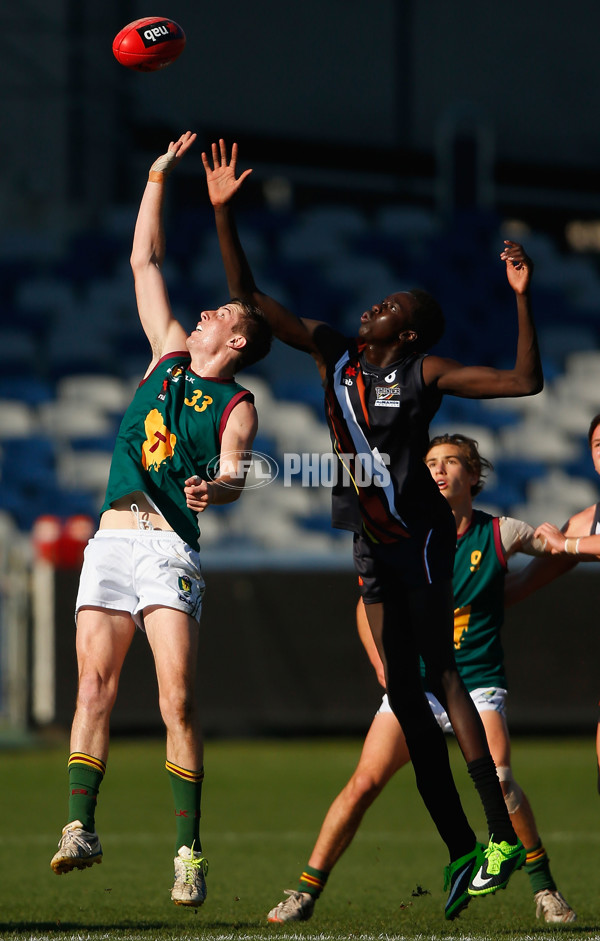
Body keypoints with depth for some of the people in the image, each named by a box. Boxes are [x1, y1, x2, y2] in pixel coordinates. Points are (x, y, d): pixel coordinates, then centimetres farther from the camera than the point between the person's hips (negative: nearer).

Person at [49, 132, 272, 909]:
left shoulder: (236, 406, 6)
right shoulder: (169, 356, 20)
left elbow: (234, 476, -10)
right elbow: (144, 262, 23)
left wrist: (215, 488, -33)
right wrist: (159, 177, 22)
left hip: (171, 547, -4)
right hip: (112, 542, 4)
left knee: (178, 700, -12)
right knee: (95, 687, -6)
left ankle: (188, 850, -9)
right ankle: (80, 829, -9)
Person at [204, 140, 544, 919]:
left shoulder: (424, 373, -7)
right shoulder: (332, 352, 7)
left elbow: (525, 382, -12)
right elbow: (247, 298, 10)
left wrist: (522, 298, -20)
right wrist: (223, 215, 3)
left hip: (419, 535, -6)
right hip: (373, 542, 6)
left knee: (439, 673, -14)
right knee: (402, 689, 3)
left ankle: (501, 836, -17)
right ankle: (460, 851, 7)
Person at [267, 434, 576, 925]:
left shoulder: (499, 534, -2)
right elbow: (369, 605, 12)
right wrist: (381, 662, -1)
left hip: (478, 682, -1)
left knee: (496, 779, -24)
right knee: (364, 782, -12)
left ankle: (544, 885, -5)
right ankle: (306, 892, -3)